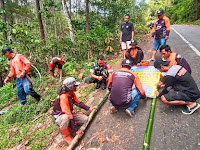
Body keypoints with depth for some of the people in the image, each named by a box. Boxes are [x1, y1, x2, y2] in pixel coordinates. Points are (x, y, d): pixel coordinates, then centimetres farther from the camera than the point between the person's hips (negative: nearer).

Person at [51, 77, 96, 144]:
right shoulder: (63, 97, -35)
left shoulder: (72, 93, -9)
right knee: (65, 117, -42)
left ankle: (68, 126, 6)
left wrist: (88, 108, -4)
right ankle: (66, 136, -13)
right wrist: (76, 130, -32)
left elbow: (78, 102, 5)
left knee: (85, 119, -7)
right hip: (59, 117, -7)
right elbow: (68, 115, -36)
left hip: (69, 114, 7)